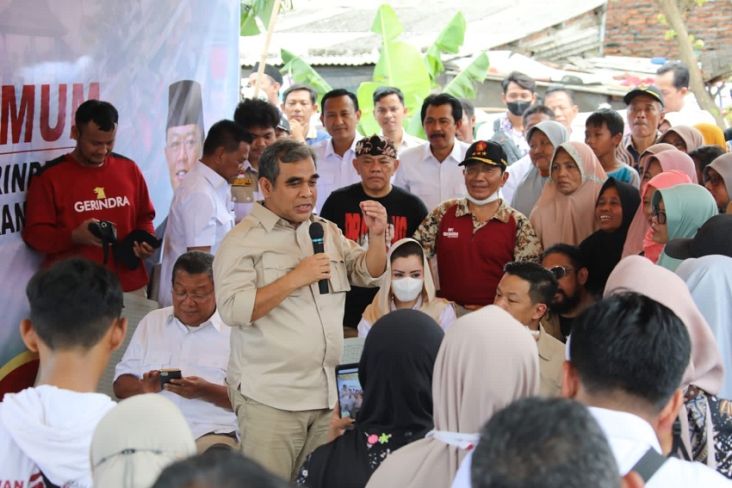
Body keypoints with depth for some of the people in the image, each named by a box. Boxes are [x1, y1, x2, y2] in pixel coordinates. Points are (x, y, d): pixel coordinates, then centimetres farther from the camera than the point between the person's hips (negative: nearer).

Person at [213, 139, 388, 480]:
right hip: (269, 399, -5)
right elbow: (232, 310, -15)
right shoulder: (243, 240, -5)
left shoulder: (327, 231, 15)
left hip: (325, 394, 6)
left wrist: (377, 235, -1)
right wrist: (294, 279, -16)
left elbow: (369, 275, 17)